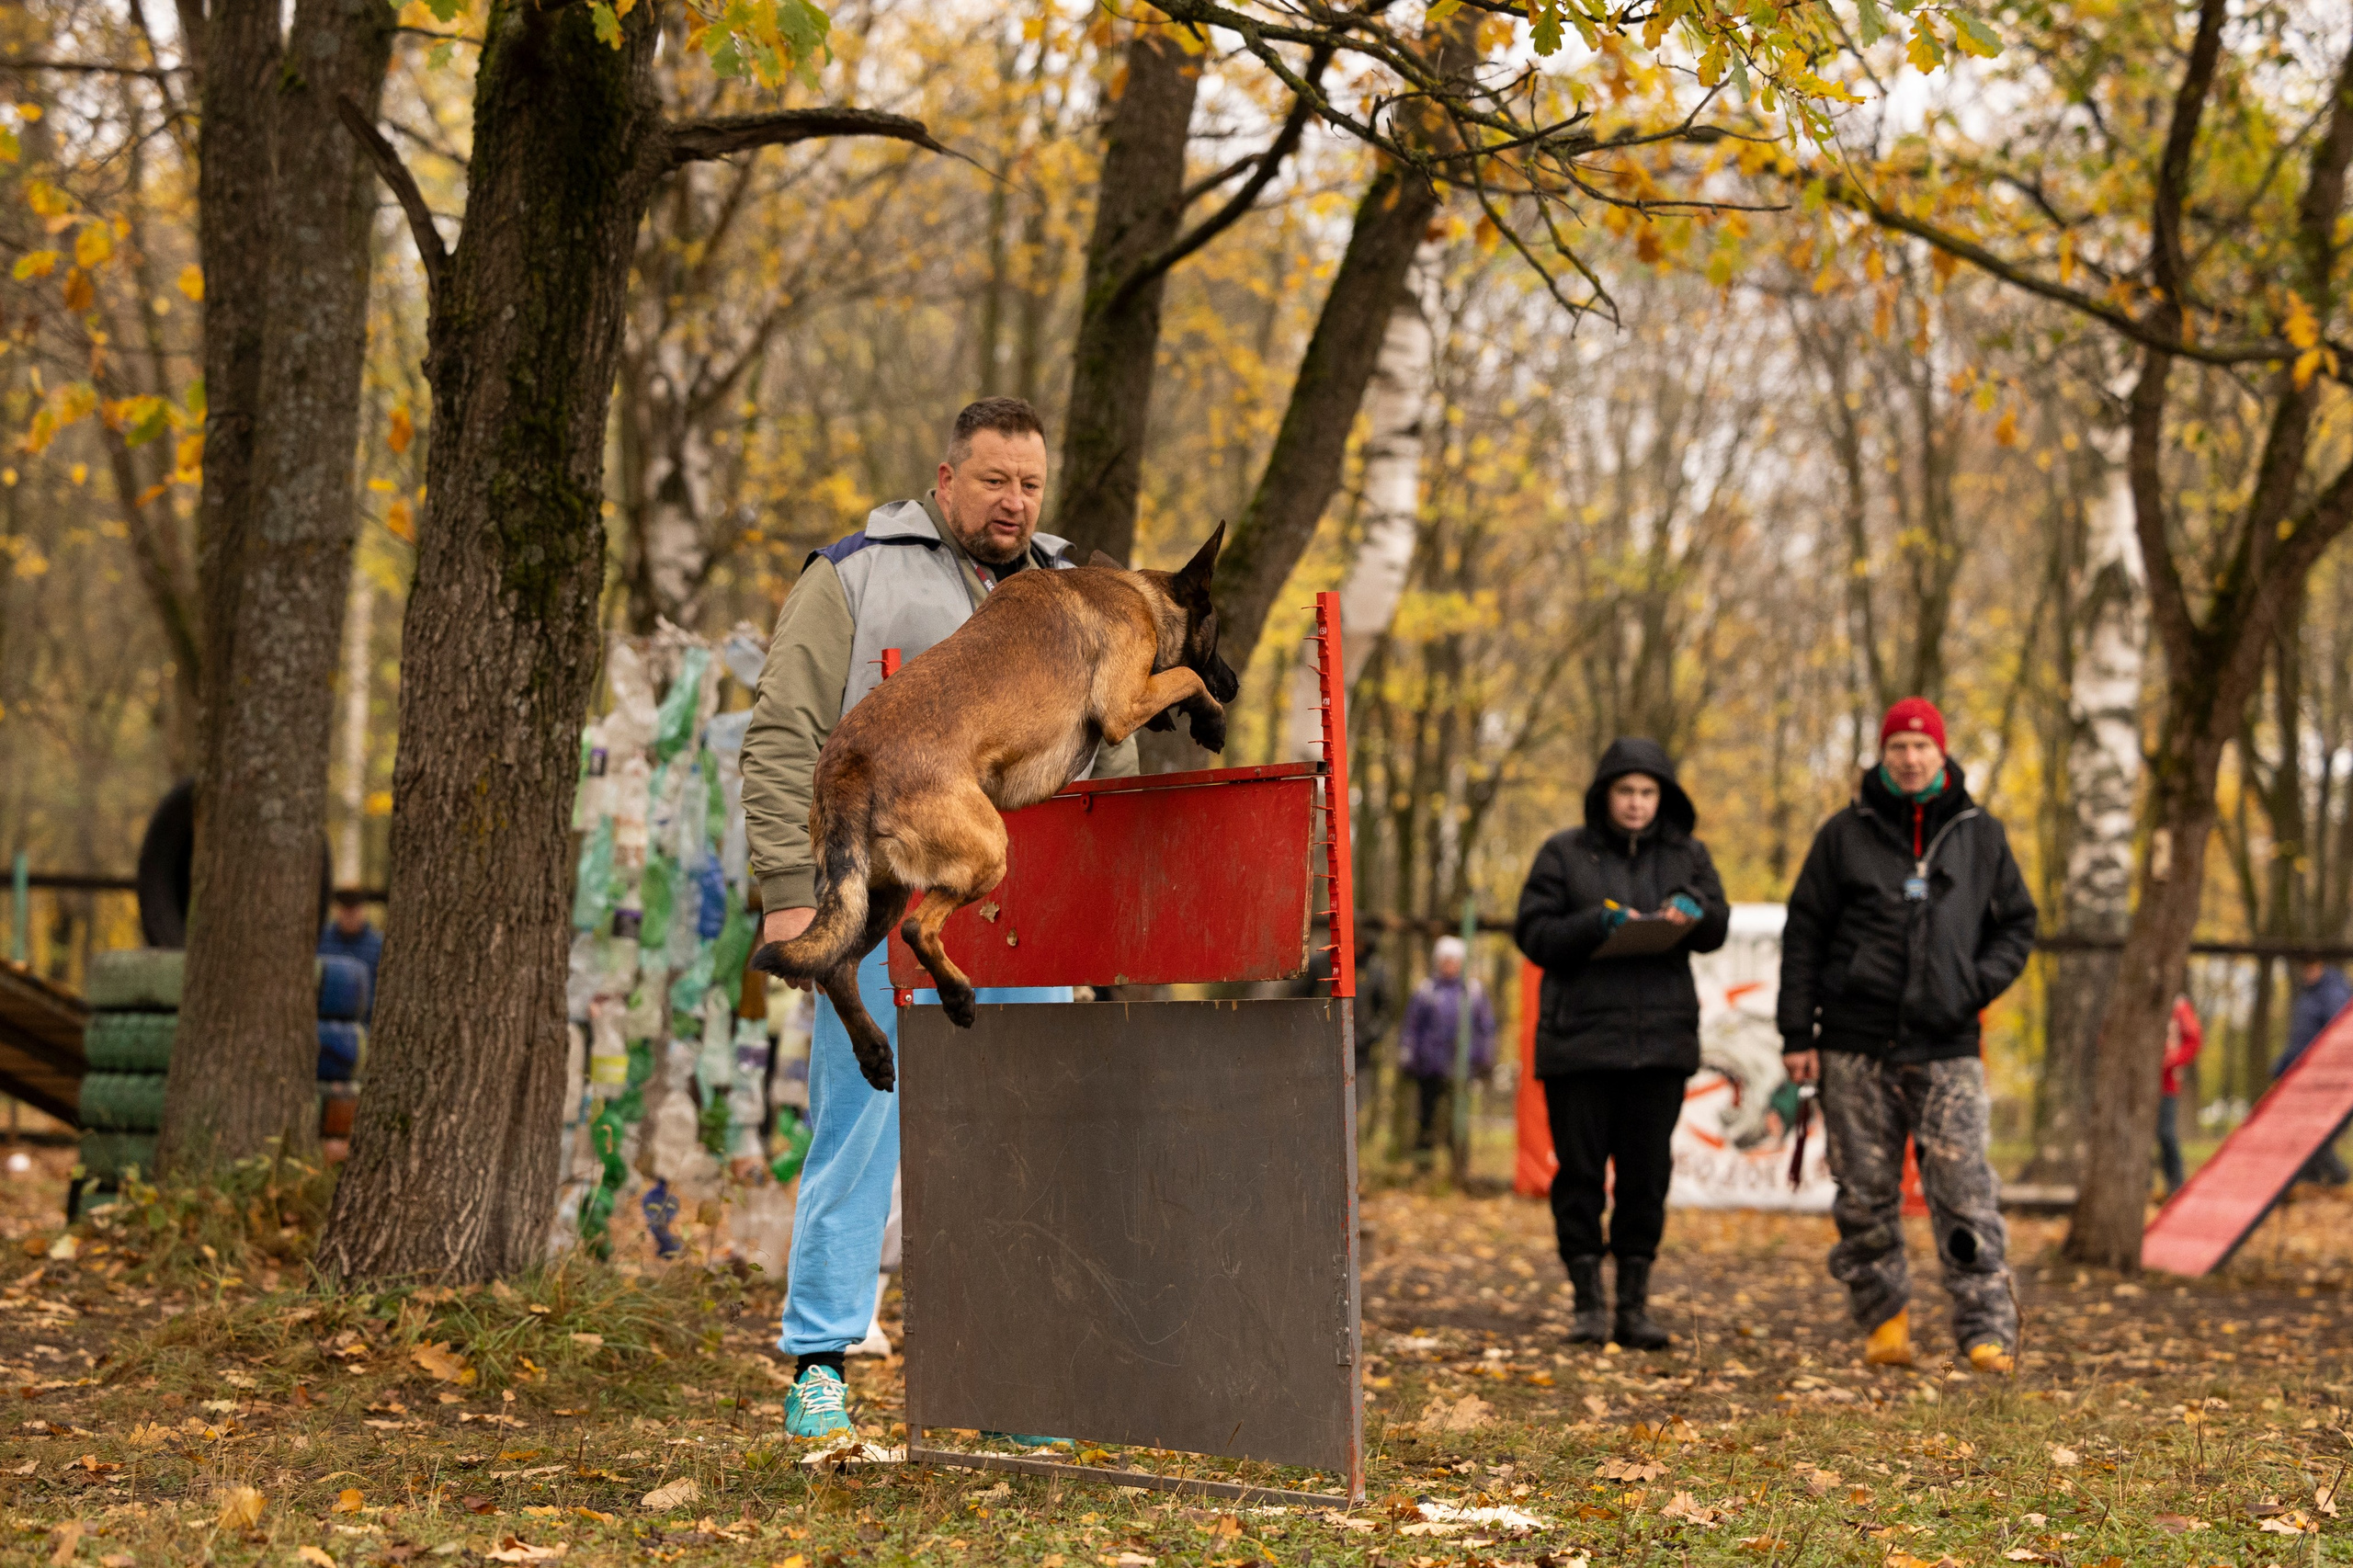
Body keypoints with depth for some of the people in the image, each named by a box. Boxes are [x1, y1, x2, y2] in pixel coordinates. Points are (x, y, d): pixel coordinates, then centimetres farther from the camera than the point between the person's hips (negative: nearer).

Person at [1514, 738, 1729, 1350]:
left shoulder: (1686, 855, 12)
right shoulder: (1565, 854, 4)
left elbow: (1716, 929, 3)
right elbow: (1533, 933, -3)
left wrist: (1692, 910, -20)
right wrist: (1600, 922, -18)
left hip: (1660, 1039, 2)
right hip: (1579, 1039, -2)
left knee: (1647, 1173, 3)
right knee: (1581, 1172, 0)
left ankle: (1634, 1304, 9)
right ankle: (1588, 1302, 7)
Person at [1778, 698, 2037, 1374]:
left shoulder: (1980, 835, 9)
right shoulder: (1846, 834, 6)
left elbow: (2017, 924, 16)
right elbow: (1804, 934, 7)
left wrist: (1979, 984, -3)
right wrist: (1798, 1033, 1)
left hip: (1947, 1046, 0)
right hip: (1857, 1045, 0)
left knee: (1965, 1192, -8)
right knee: (1865, 1195, 3)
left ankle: (1988, 1329, -8)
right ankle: (1884, 1318, 14)